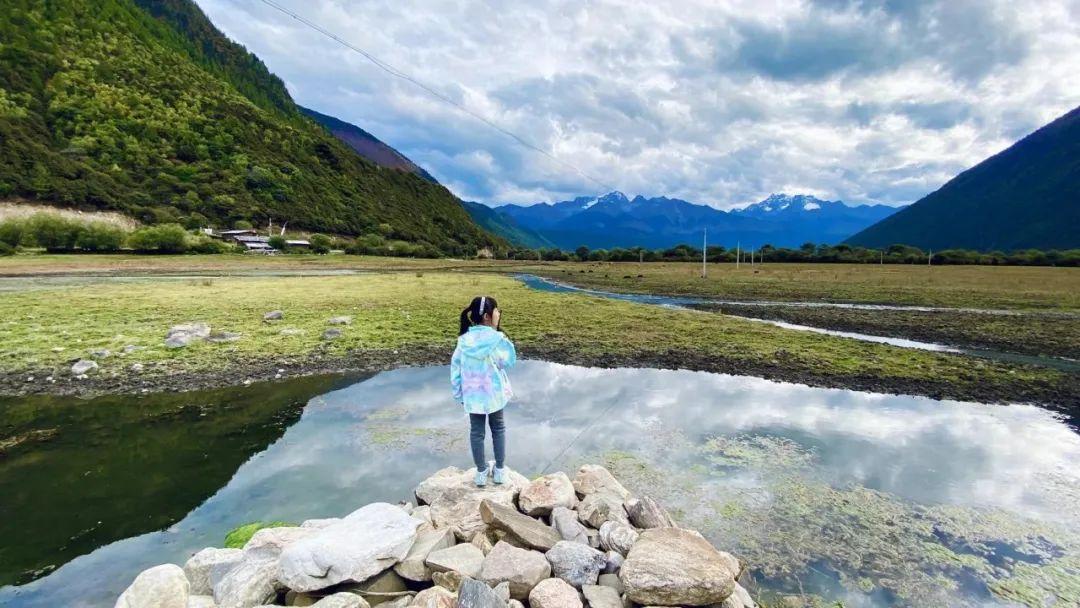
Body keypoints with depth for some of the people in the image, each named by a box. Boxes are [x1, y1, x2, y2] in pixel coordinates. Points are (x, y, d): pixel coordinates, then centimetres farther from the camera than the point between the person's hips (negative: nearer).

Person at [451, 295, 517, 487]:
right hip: (494, 393, -2)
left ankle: (481, 473, 26)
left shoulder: (464, 339, -8)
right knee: (498, 428, 18)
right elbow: (509, 362, -6)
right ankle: (500, 470, 27)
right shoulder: (495, 338, -20)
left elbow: (455, 366, -1)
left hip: (472, 395, 2)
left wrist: (458, 393, 10)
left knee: (476, 432, 15)